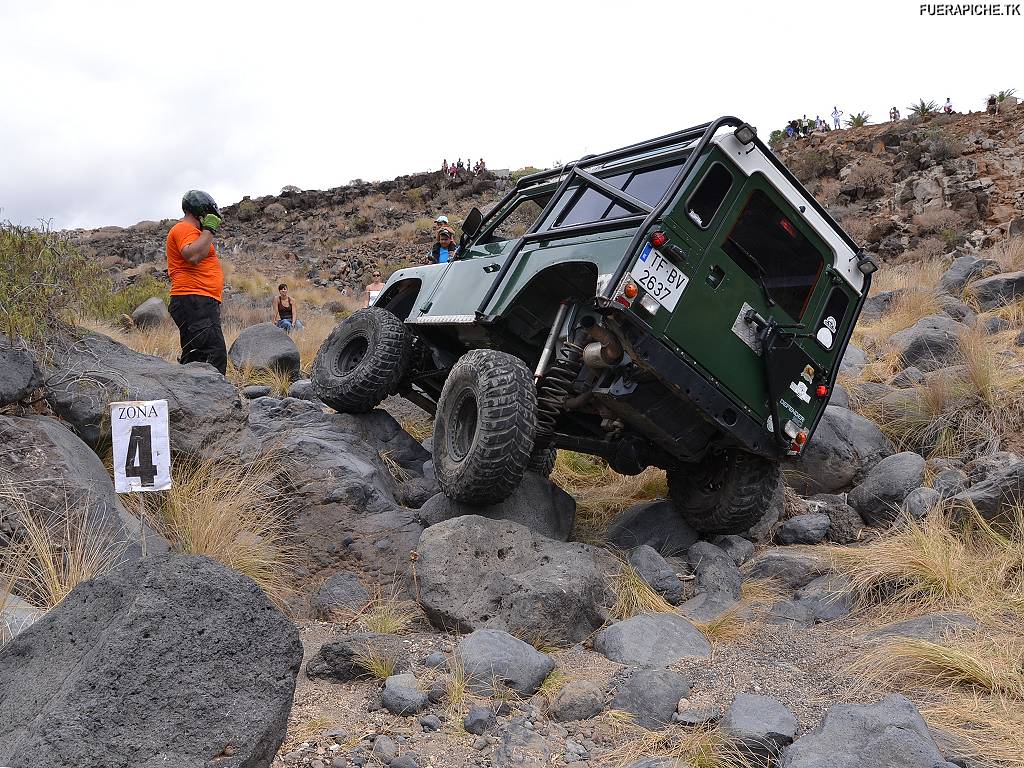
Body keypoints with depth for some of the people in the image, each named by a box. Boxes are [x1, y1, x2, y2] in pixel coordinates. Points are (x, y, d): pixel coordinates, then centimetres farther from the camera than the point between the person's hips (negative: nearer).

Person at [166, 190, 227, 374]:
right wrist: (209, 229, -15)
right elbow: (193, 255, -24)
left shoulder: (189, 230, 29)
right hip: (194, 302, -11)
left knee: (194, 359, 9)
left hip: (201, 303, 11)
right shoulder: (184, 229, -4)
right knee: (215, 356, -21)